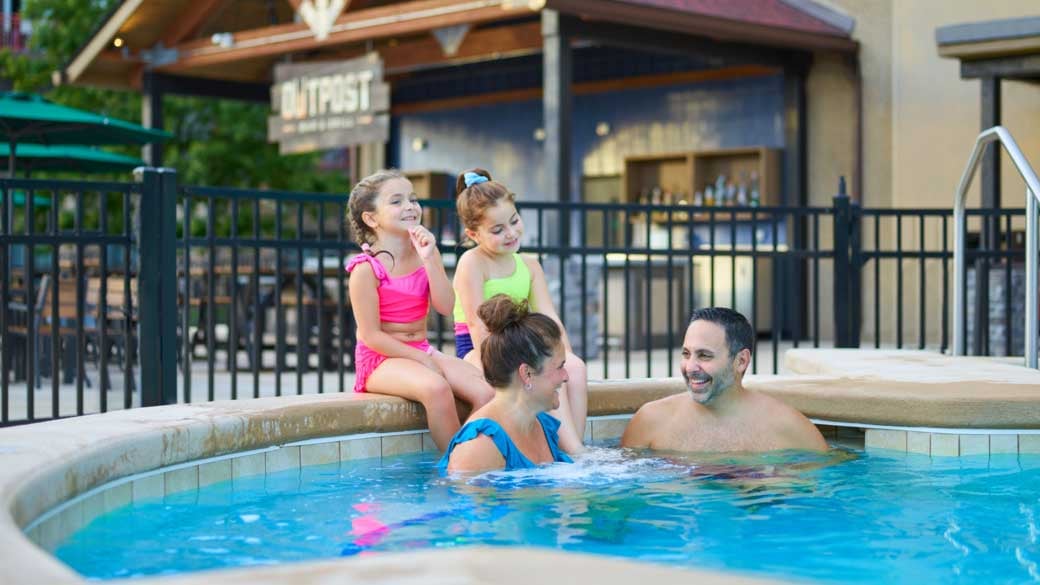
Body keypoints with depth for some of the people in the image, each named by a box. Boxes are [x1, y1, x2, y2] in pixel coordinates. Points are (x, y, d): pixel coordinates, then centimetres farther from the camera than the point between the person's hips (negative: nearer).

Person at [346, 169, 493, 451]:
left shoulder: (424, 253, 6)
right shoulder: (366, 269, -12)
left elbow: (446, 307, -8)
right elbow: (371, 336, -13)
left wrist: (430, 259, -17)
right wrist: (423, 359, -16)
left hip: (421, 351, 6)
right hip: (380, 359, -6)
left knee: (486, 392, -18)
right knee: (435, 387, -36)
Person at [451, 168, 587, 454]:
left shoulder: (530, 266, 13)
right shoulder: (472, 263, -8)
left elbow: (550, 321, 3)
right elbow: (478, 325, -15)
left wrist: (566, 357, -13)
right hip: (477, 352, -6)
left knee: (575, 367, -22)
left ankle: (573, 447, -23)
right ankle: (575, 452, -31)